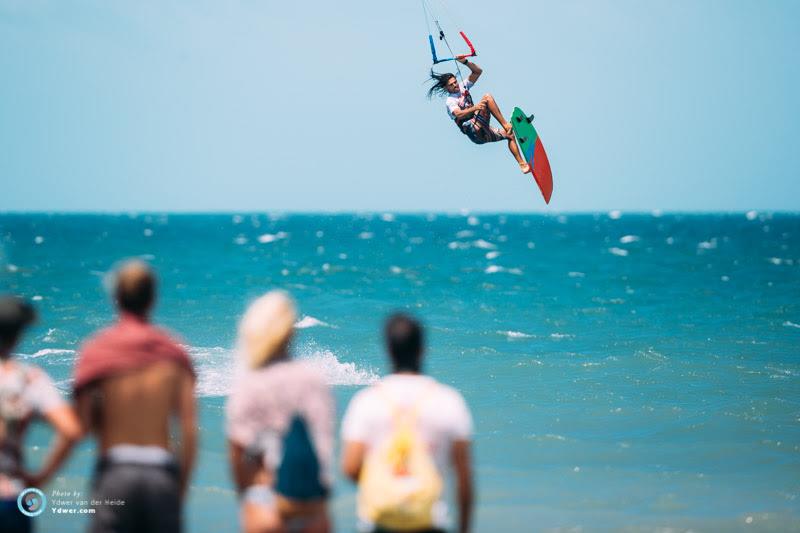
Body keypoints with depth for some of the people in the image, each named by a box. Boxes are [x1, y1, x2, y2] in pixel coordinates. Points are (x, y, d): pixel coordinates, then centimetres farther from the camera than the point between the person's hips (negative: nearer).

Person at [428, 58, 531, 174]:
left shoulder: (462, 87, 14)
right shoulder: (450, 101, -7)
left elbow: (478, 71, 12)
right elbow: (458, 114, -28)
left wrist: (465, 62, -4)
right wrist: (474, 108, -44)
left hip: (483, 131, 8)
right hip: (474, 133, -8)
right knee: (487, 97, -20)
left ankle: (522, 163, 10)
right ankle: (505, 124, -24)